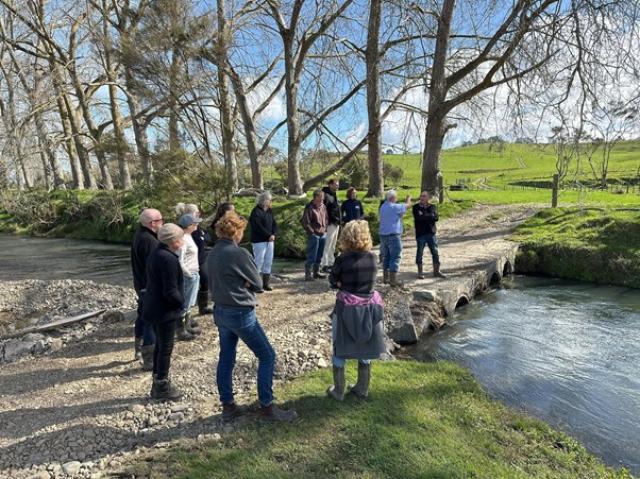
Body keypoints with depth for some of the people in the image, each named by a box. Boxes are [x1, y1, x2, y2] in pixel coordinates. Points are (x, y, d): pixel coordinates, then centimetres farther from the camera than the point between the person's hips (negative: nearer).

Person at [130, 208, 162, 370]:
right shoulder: (150, 240, -24)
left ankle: (139, 350, 38)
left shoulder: (138, 235, 7)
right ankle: (149, 360, 4)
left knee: (142, 316, 22)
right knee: (151, 322, -3)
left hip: (140, 284, 10)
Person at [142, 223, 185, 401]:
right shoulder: (169, 259, -24)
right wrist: (182, 301, -7)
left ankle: (158, 384, 32)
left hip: (154, 308, 10)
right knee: (166, 348, 4)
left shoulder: (156, 253, 7)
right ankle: (162, 387, 18)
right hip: (165, 311, -10)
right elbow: (170, 292, -25)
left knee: (160, 345, 20)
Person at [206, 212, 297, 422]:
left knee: (226, 358, 16)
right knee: (267, 356, 4)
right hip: (241, 314, -8)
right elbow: (257, 284, -12)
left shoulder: (212, 254, 4)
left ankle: (227, 406, 26)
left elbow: (214, 283, 12)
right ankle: (267, 407, 9)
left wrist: (238, 284, 0)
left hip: (220, 312, 8)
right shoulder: (240, 253, -19)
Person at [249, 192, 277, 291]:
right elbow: (258, 227, -19)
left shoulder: (269, 211, 13)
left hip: (269, 240, 8)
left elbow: (274, 224, 9)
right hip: (259, 241, -8)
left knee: (268, 262, 10)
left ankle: (266, 283, 19)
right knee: (259, 262, -5)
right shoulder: (256, 212, -11)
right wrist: (269, 235, -15)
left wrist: (273, 234, -9)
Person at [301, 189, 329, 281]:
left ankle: (316, 272, 25)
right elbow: (305, 222, -13)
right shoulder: (309, 207, -11)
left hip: (323, 234, 7)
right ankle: (307, 274, 1)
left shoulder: (323, 206, 10)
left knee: (319, 256, 14)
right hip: (314, 235, -7)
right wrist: (312, 232, -11)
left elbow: (326, 218, 23)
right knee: (311, 256, -5)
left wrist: (325, 228, 12)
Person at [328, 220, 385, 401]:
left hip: (346, 310, -3)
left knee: (340, 350, 13)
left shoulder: (343, 259, -16)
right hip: (368, 309, 4)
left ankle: (338, 391, 23)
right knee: (364, 350, 18)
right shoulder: (372, 258, -5)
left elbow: (333, 281, -3)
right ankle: (362, 389, 31)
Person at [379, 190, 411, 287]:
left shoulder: (383, 207, 10)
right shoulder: (395, 207, -13)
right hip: (394, 235, -8)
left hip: (383, 235, 8)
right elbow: (408, 205, 1)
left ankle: (386, 278, 19)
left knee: (386, 257, 15)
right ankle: (393, 280, -4)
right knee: (395, 257, -3)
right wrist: (408, 199, 20)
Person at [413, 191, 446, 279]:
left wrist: (423, 216, -11)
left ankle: (436, 271, 16)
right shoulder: (416, 207, 0)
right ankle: (420, 272, 15)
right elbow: (417, 217, -17)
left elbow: (435, 217, -9)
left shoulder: (432, 207, 7)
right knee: (419, 253, 3)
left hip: (431, 233, 2)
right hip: (420, 234, -2)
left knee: (435, 252, 5)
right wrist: (429, 216, -11)